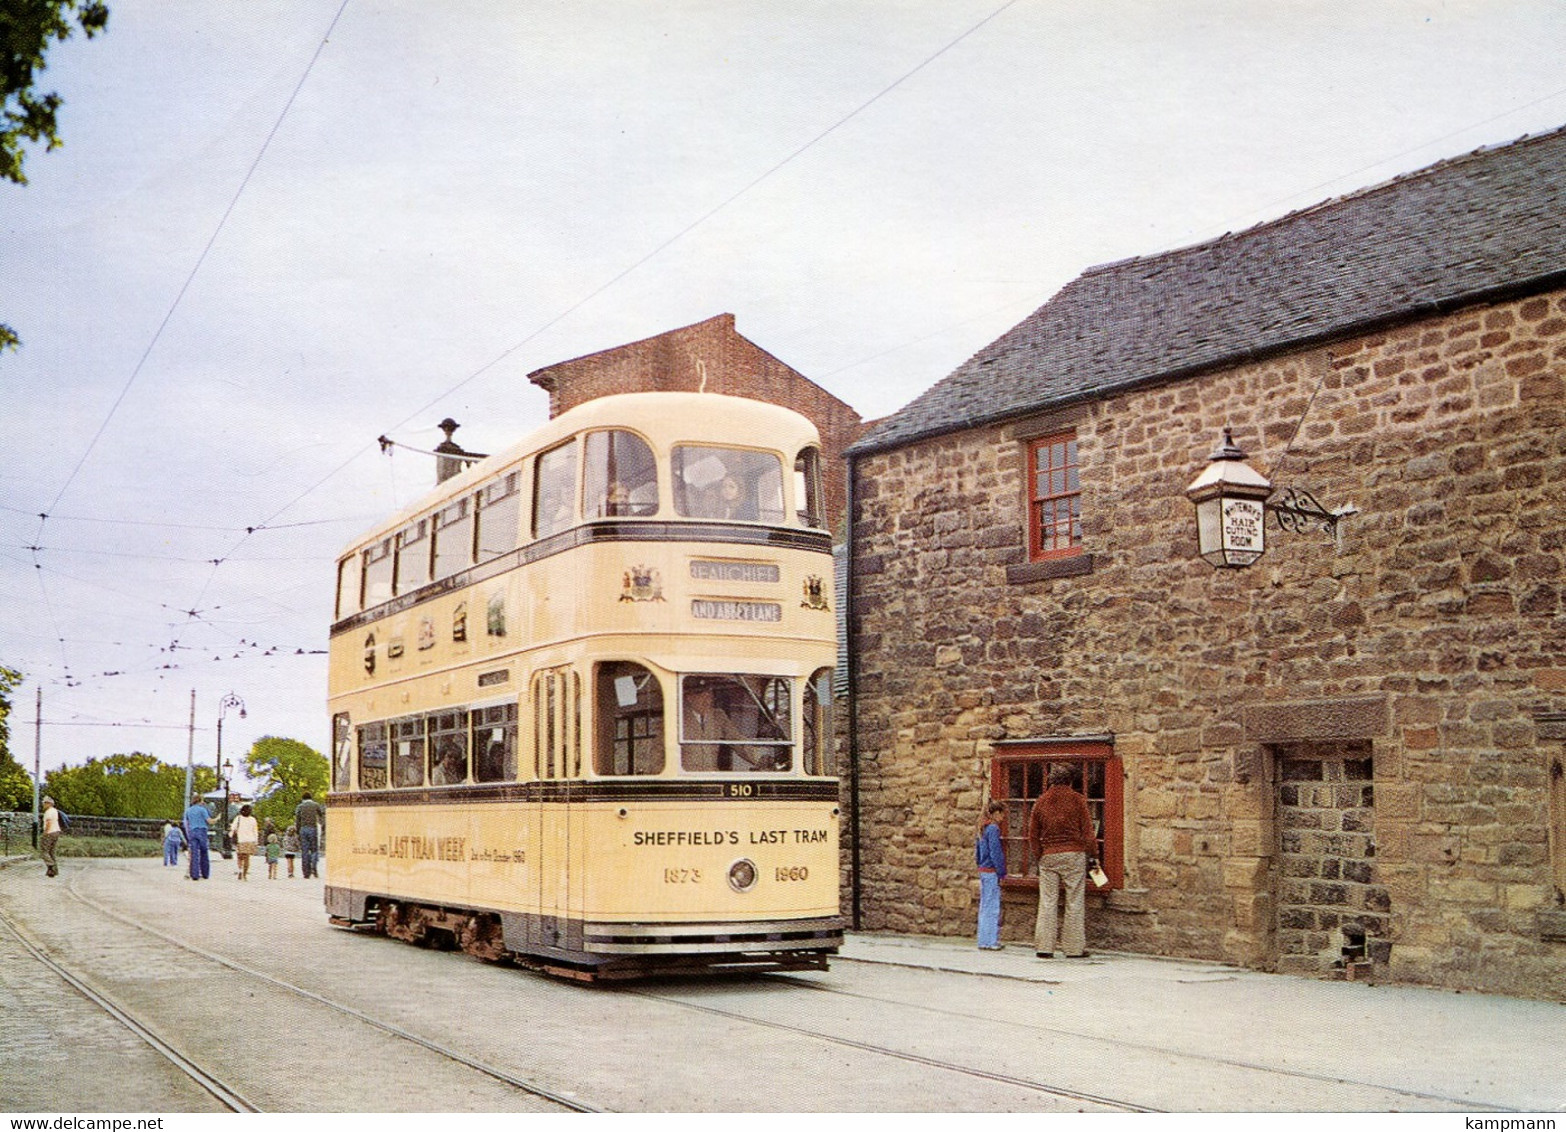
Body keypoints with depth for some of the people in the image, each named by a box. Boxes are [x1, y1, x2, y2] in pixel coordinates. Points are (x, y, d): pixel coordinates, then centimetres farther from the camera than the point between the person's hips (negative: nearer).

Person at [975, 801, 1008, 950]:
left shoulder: (983, 829, 14)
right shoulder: (994, 829, -14)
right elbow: (995, 853, -16)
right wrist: (1002, 872, -12)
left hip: (983, 871, 9)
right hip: (992, 872, -9)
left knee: (984, 907, 12)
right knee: (993, 907, -4)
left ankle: (984, 940, 16)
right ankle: (991, 941, -2)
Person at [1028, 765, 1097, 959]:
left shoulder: (1041, 801, 7)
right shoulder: (1077, 800, -2)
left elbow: (1032, 835, 9)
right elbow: (1087, 831, -3)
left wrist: (1039, 856, 18)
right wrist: (1093, 850, 9)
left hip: (1048, 856, 3)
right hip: (1074, 855, -3)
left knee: (1047, 901, 4)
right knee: (1074, 901, 3)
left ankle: (1044, 947, 0)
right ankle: (1074, 947, 4)